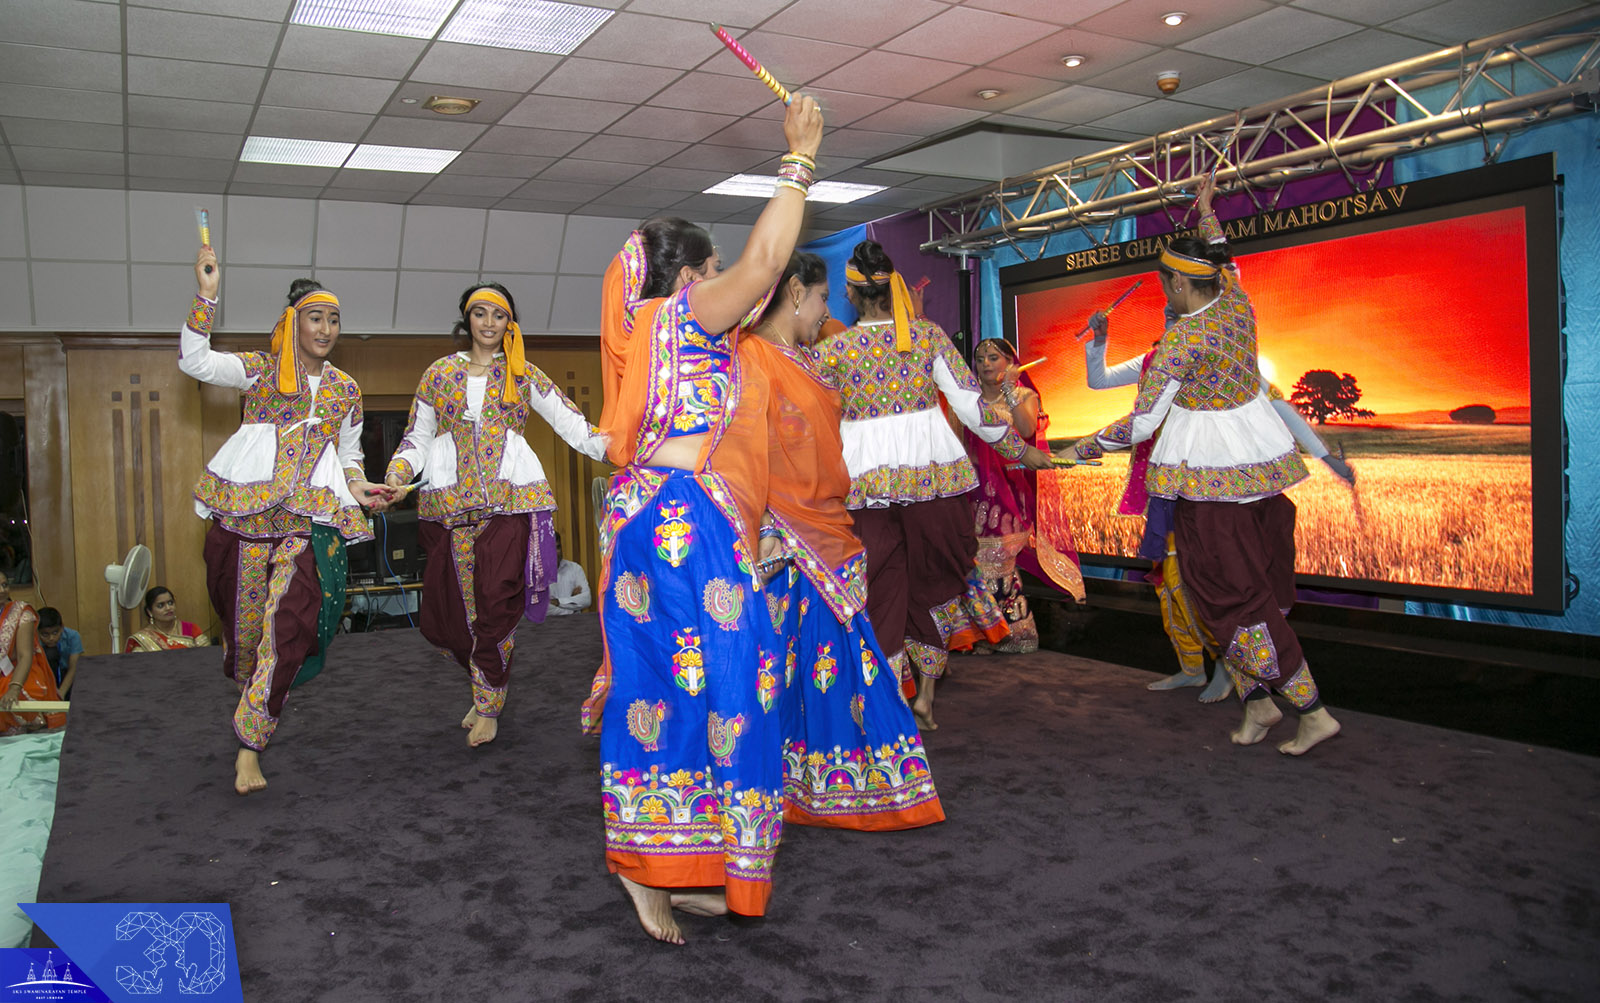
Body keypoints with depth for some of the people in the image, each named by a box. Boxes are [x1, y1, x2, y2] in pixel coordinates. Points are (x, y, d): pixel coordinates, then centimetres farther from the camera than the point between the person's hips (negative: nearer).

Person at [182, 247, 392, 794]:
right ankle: (247, 693, 36)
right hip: (247, 507, -1)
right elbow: (194, 361, -7)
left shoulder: (346, 389, 17)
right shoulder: (260, 368, 8)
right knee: (243, 615, 5)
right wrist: (206, 296, -16)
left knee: (290, 622, -11)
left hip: (312, 517, 1)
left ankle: (249, 744, -5)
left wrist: (356, 485, 4)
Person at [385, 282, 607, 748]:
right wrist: (399, 472, -5)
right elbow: (417, 435, 14)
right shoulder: (440, 373, 14)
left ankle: (489, 704, 7)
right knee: (453, 609, 1)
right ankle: (486, 687, 25)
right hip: (451, 502, 2)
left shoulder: (524, 374, 12)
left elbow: (571, 423, 7)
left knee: (497, 605, -10)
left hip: (507, 500, -2)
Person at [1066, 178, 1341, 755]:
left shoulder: (1180, 340, -17)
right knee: (1258, 586, 15)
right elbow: (1223, 265, 28)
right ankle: (1258, 702, 21)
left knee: (1232, 597, 0)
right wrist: (1206, 212, 42)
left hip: (1208, 475, -8)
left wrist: (1086, 446, -2)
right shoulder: (1238, 307, 3)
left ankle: (1313, 711, 1)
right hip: (1260, 464, 8)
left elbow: (1141, 423, -16)